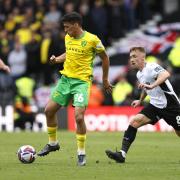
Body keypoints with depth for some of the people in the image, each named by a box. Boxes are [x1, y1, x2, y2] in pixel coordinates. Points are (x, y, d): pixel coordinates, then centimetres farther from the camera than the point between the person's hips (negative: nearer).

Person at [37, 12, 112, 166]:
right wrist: (57, 59, 5)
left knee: (79, 116, -18)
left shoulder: (92, 40, -12)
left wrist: (105, 80, 6)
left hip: (82, 81, -7)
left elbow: (105, 58, 0)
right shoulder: (67, 38, 6)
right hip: (66, 78, 7)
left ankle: (81, 153, -3)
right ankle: (53, 143, 29)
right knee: (49, 110, 8)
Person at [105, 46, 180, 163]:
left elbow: (166, 74, -39)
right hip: (155, 105, 7)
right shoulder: (139, 74, 10)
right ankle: (122, 154, -19)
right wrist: (140, 101, 32)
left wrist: (151, 86, -49)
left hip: (170, 105, -7)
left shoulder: (151, 67, -17)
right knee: (135, 121, -12)